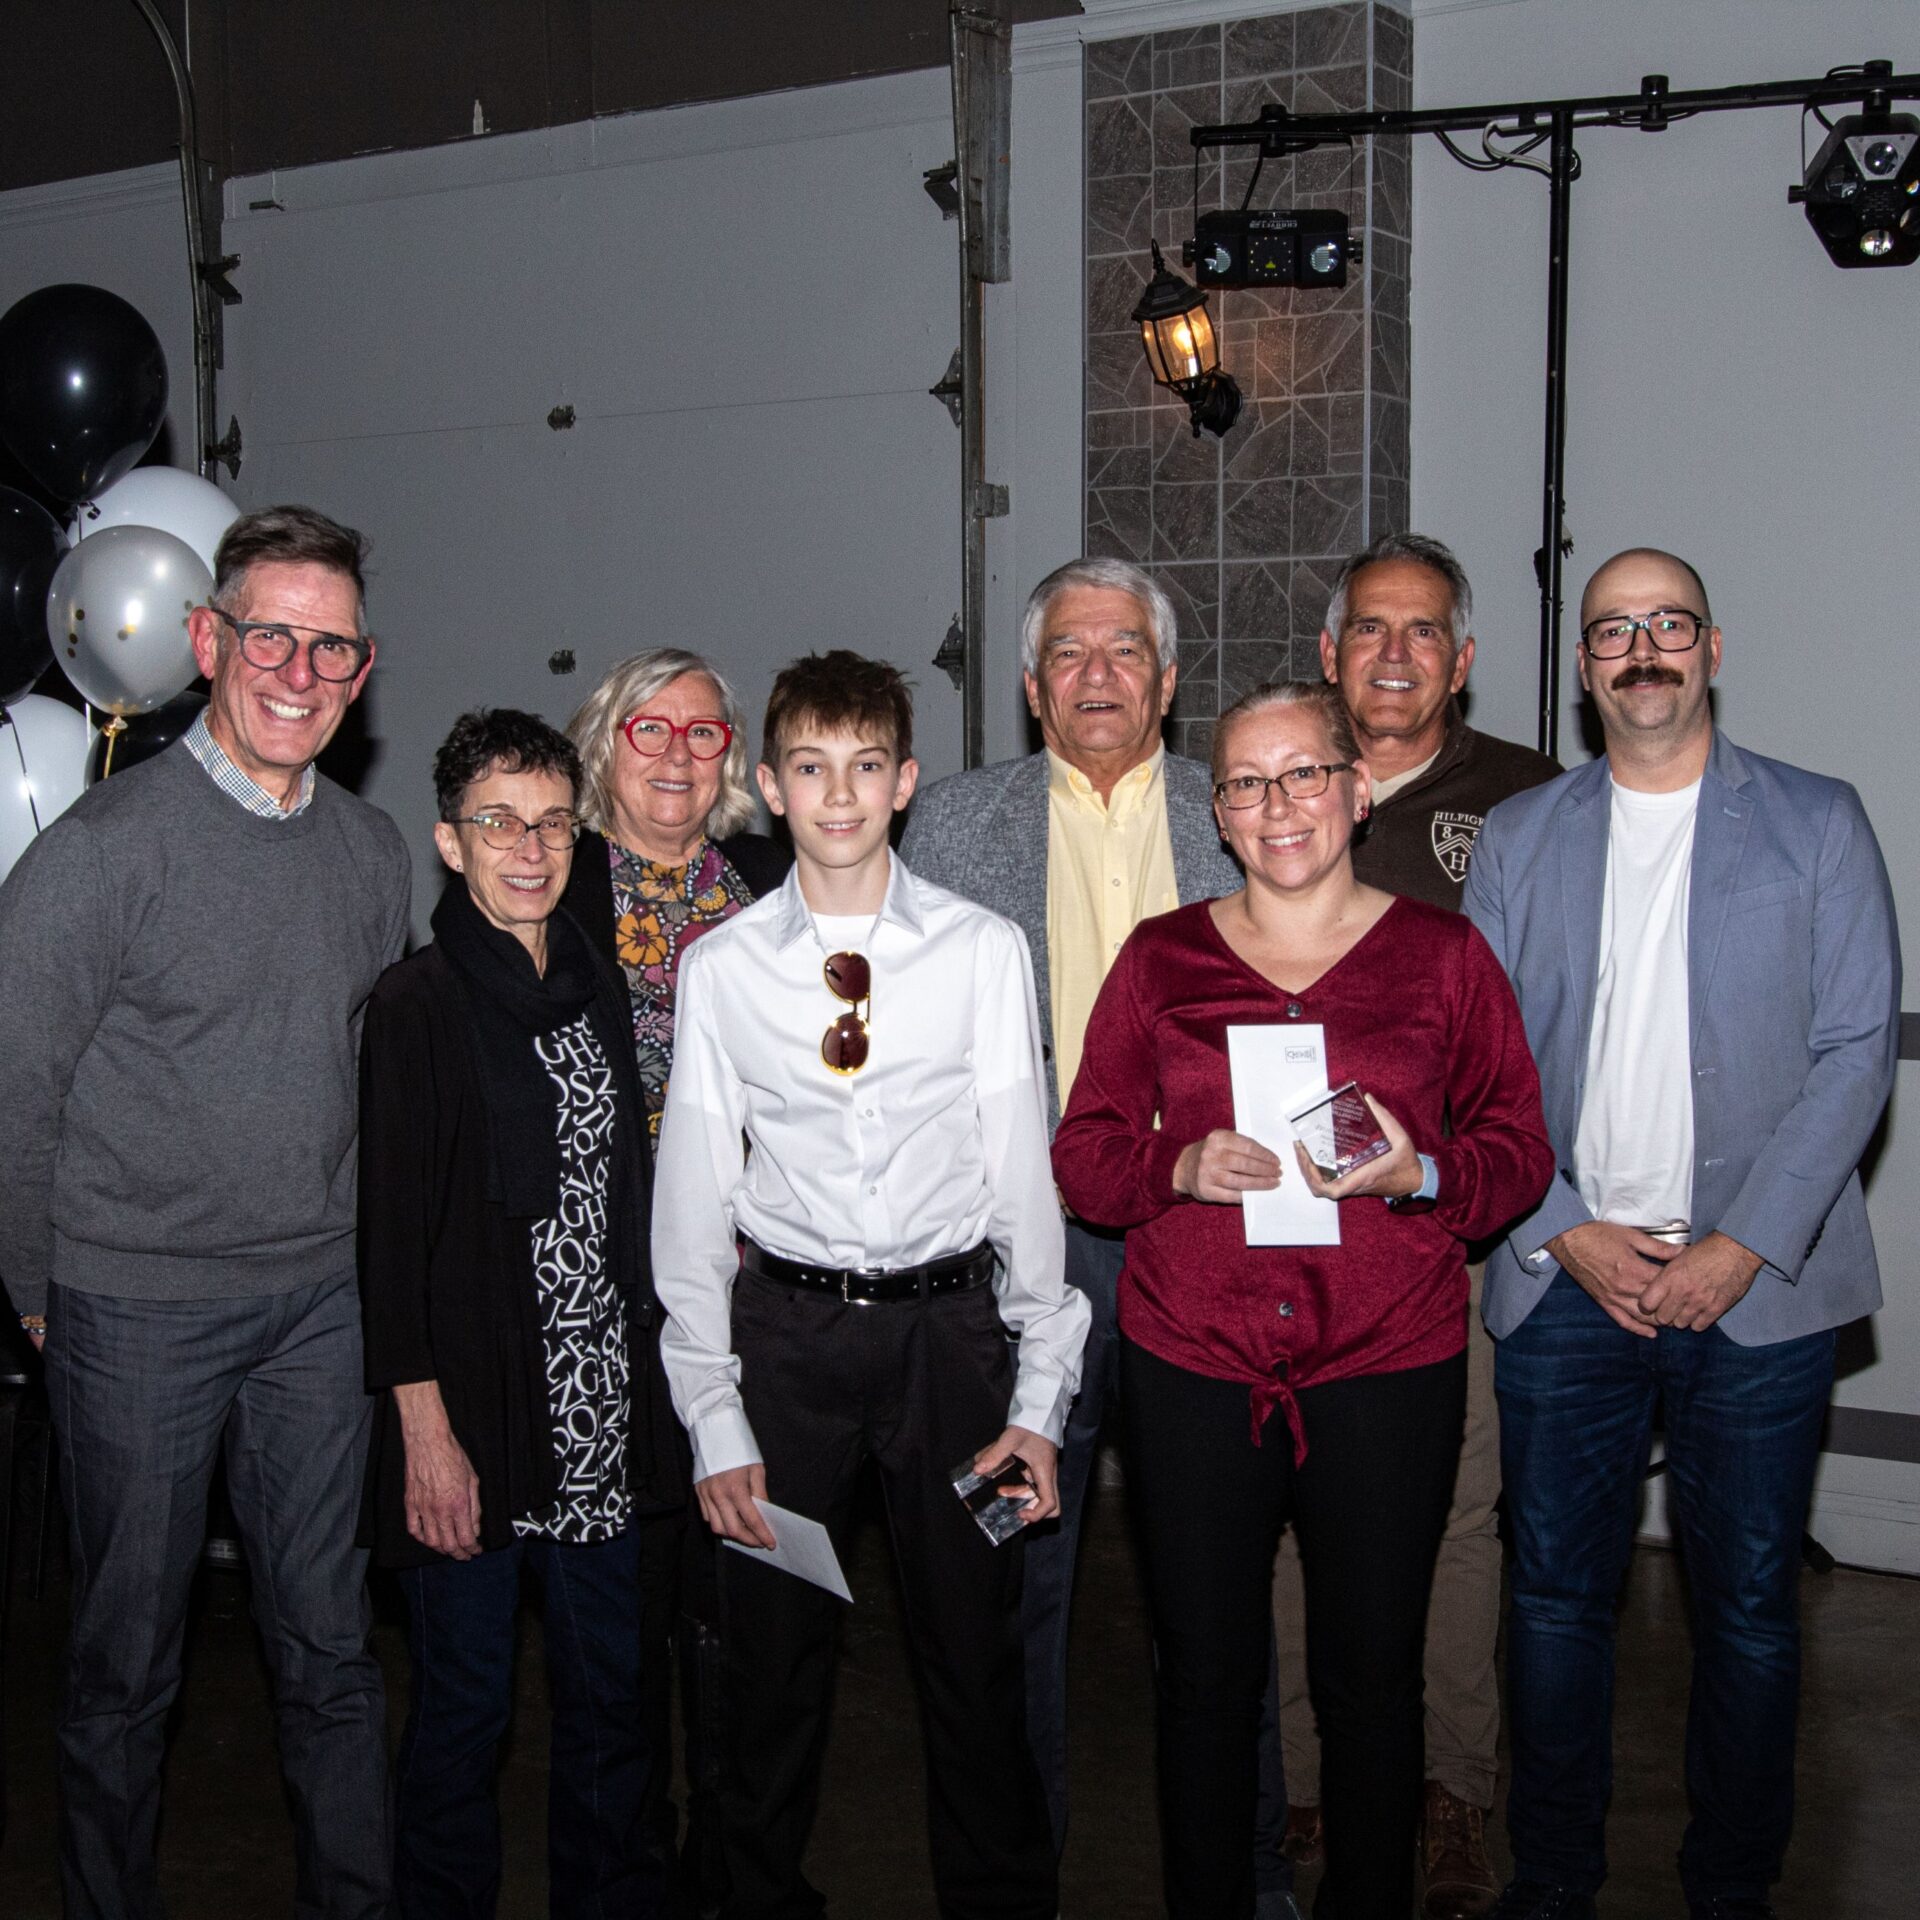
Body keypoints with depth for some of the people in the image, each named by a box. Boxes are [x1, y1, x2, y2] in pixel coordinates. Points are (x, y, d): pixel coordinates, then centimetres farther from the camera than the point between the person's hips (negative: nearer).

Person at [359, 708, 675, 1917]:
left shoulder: (599, 987, 9)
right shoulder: (418, 1003, -8)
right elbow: (394, 1226, -11)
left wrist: (651, 1385, 11)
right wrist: (427, 1430, -15)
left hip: (606, 1408, 5)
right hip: (479, 1414, -5)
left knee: (612, 1692, 13)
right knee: (466, 1700, 5)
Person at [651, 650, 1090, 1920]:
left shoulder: (985, 950, -1)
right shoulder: (721, 967, 0)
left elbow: (1023, 1172, 0)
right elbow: (694, 1201, 2)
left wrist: (1042, 1396, -3)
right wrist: (716, 1421, -2)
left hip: (950, 1317, 0)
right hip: (786, 1325, 0)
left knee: (977, 1647, 10)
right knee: (775, 1651, 10)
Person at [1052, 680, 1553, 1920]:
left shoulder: (1443, 955, 4)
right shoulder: (1159, 958, 7)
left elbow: (1521, 1150, 5)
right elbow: (1084, 1154, 7)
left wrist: (1418, 1174, -15)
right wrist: (1182, 1170, -13)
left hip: (1389, 1366, 0)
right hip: (1192, 1364, 1)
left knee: (1372, 1681, 7)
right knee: (1204, 1679, 7)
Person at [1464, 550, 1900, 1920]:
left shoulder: (1818, 823, 3)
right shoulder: (1518, 840, 9)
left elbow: (1856, 1051, -3)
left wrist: (1743, 1250, -11)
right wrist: (1566, 1233, -7)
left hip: (1760, 1285, -1)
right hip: (1565, 1280, 2)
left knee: (1750, 1605, 7)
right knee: (1557, 1593, 8)